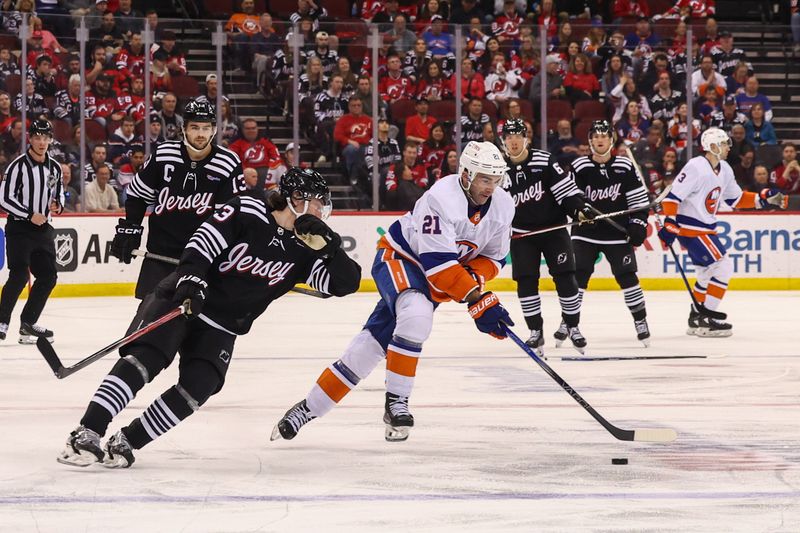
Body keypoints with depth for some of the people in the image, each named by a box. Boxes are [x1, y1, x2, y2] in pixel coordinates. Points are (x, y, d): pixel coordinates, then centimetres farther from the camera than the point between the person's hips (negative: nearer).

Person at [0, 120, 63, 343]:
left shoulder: (54, 168, 9)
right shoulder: (18, 166, -11)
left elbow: (59, 193, 22)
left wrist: (58, 205, -2)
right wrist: (30, 215, -18)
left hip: (43, 228, 7)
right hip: (19, 227, -7)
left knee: (48, 275, 5)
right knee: (19, 275, -18)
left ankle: (28, 322, 15)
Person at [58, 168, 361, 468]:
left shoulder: (303, 250, 5)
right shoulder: (248, 211, -9)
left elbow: (346, 282, 1)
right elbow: (203, 242, -14)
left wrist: (326, 242, -12)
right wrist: (191, 278, -29)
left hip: (220, 328, 5)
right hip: (182, 299, -5)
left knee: (198, 387, -18)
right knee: (146, 357, -24)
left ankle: (126, 442, -11)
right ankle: (87, 434, -28)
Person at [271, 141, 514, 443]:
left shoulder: (502, 207, -10)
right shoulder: (442, 198, -32)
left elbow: (494, 257, 3)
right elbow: (438, 262, -35)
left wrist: (474, 278, -20)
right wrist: (478, 301, -39)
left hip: (433, 281, 6)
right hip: (399, 257, -6)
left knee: (374, 341, 1)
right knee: (416, 315, -36)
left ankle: (311, 408, 8)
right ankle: (396, 403, -23)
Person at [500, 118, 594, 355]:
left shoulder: (544, 161, -8)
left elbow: (565, 187, -9)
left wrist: (579, 208, -23)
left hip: (553, 228, -2)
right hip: (522, 234, 2)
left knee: (565, 277, -6)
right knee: (526, 282, -5)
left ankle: (571, 325, 9)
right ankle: (535, 331, 6)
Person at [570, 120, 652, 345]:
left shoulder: (625, 167, 0)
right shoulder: (580, 167, -2)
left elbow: (639, 199, 3)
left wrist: (638, 226, -3)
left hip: (617, 233, 0)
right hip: (586, 232, 0)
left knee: (627, 276, -3)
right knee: (577, 275, -7)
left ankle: (641, 321, 9)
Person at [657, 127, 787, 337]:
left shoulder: (725, 170, 8)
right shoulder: (696, 168, -20)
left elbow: (736, 199, 18)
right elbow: (672, 196, -21)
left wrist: (764, 199, 9)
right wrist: (670, 224, -25)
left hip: (706, 229, 10)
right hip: (690, 228, -10)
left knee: (708, 272, 18)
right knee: (723, 266, -13)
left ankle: (696, 319, 28)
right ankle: (705, 320, -12)